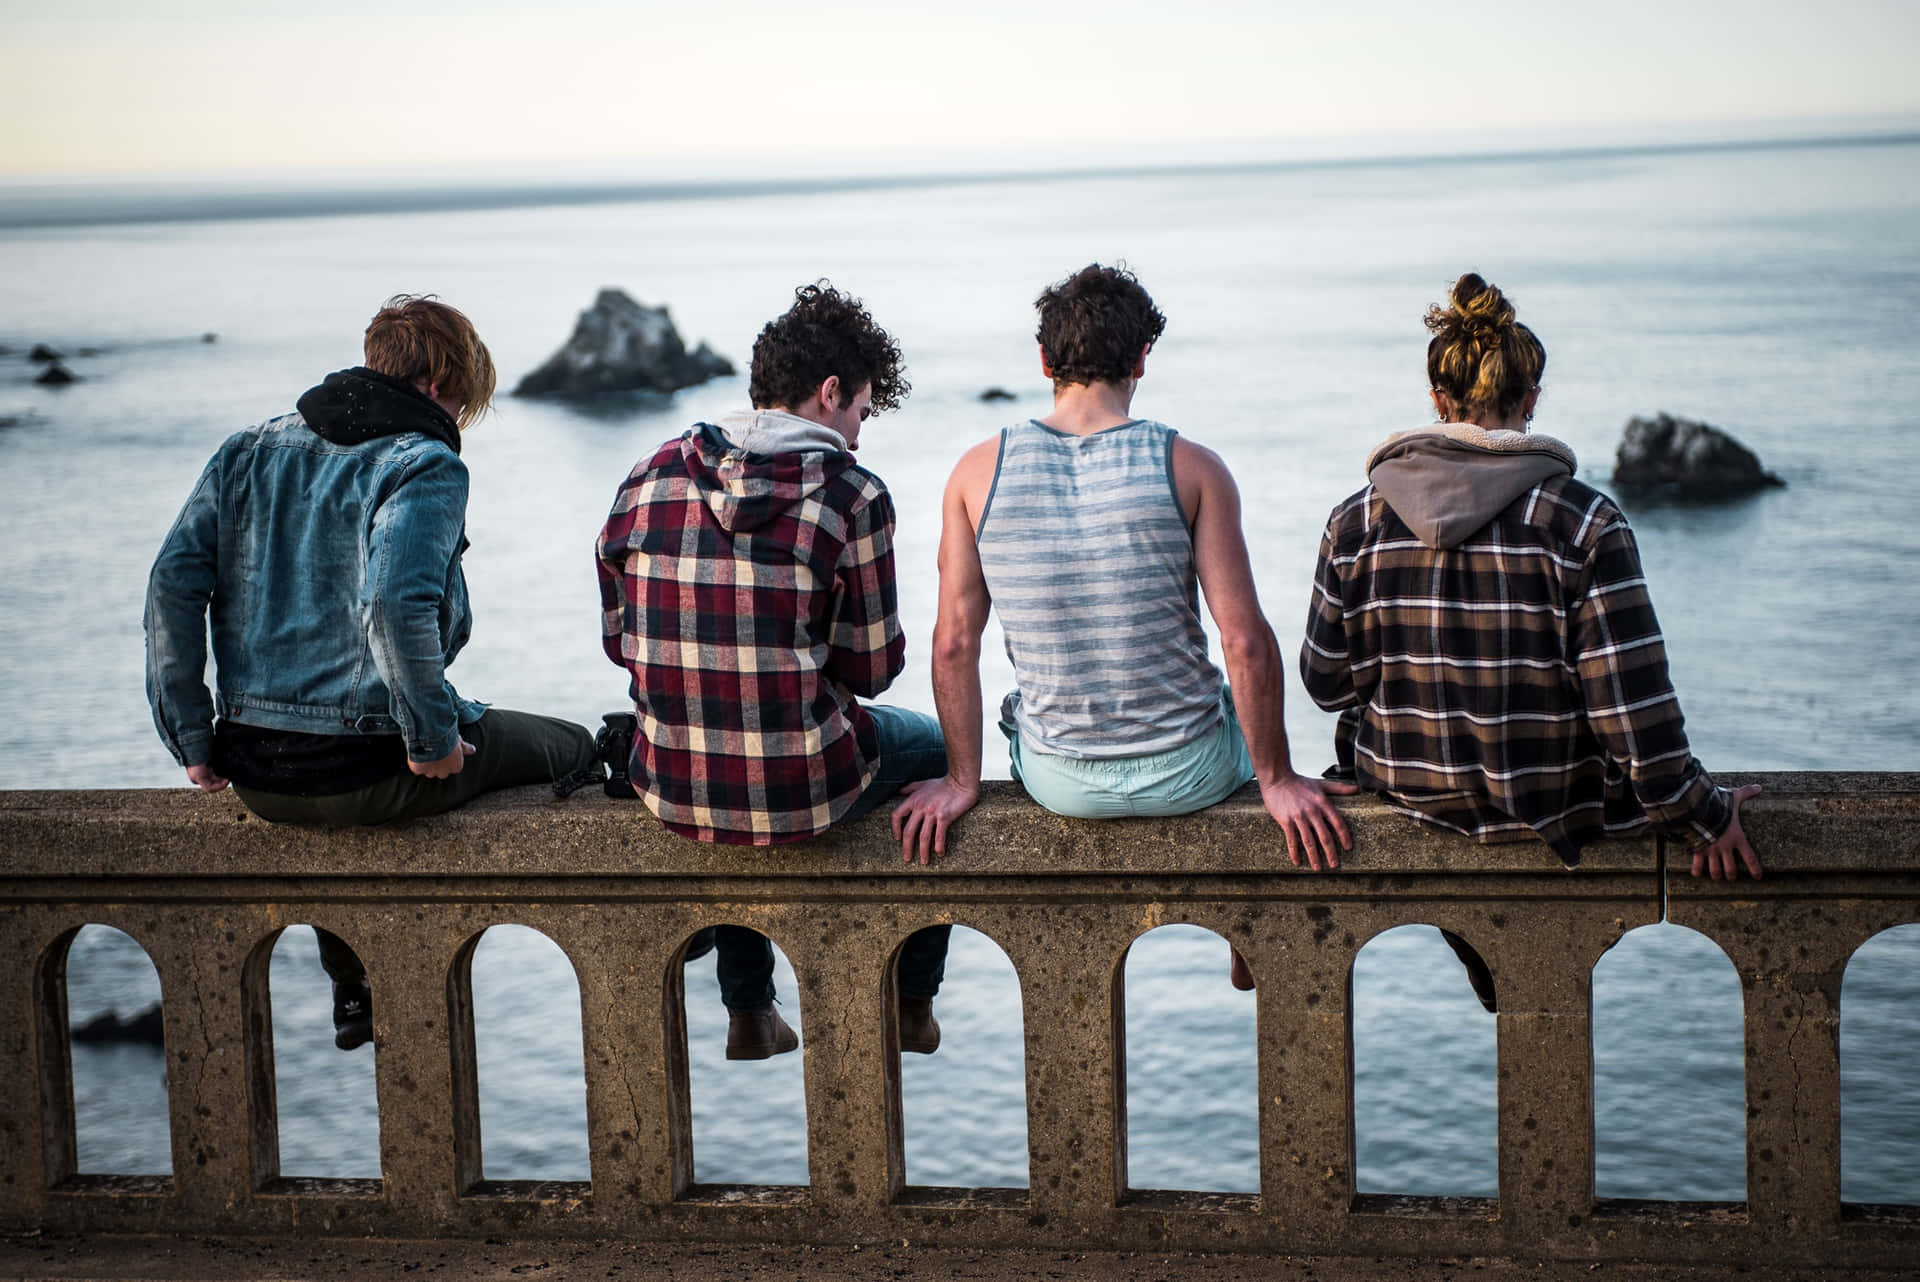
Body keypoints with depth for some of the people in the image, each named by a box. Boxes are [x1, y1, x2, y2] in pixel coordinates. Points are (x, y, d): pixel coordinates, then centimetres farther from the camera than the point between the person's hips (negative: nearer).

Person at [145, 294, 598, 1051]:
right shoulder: (424, 464, -8)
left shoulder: (248, 451, 11)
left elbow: (173, 583, 2)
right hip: (370, 772, -7)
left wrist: (191, 741, 7)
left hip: (254, 777, 7)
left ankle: (353, 995, 50)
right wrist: (434, 738, -15)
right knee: (571, 751, 16)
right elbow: (394, 604, -26)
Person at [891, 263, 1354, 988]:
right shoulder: (1190, 468, -13)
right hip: (1188, 772, -1)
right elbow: (1245, 643, -15)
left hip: (1057, 782, 2)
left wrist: (962, 779, 5)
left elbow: (954, 643, -5)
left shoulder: (978, 472, -7)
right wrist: (1277, 780, -4)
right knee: (1245, 708, 35)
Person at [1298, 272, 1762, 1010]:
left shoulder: (1358, 520, -10)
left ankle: (1496, 975, 52)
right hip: (1551, 810, -2)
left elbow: (1327, 682, 0)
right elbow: (1633, 711, -19)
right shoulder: (1583, 523, -18)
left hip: (1408, 793, 2)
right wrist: (1701, 818, -4)